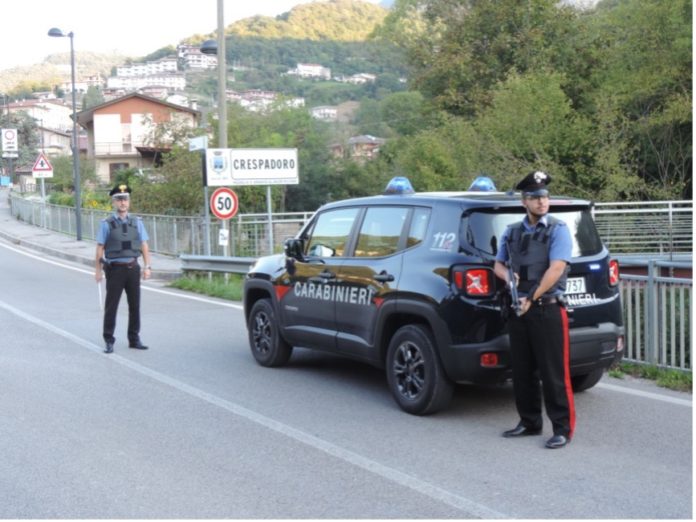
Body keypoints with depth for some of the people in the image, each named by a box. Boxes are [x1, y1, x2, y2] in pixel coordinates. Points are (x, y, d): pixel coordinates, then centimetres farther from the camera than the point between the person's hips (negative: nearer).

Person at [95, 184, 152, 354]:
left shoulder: (136, 222, 6)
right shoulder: (107, 224, -3)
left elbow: (144, 245, 7)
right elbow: (100, 248, -2)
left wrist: (147, 266, -1)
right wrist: (98, 270, -5)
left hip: (133, 268, 3)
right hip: (115, 268, -3)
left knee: (134, 305, 10)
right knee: (111, 306, 2)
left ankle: (134, 339, 21)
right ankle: (109, 341, 10)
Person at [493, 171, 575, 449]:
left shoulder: (557, 230, -5)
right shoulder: (512, 232, 13)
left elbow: (556, 269, -15)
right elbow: (498, 264, 22)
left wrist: (531, 297, -20)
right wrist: (507, 275, -2)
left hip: (547, 309, -6)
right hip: (518, 310, 6)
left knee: (553, 373, -4)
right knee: (522, 371, 12)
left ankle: (563, 428, 2)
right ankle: (529, 422, 24)